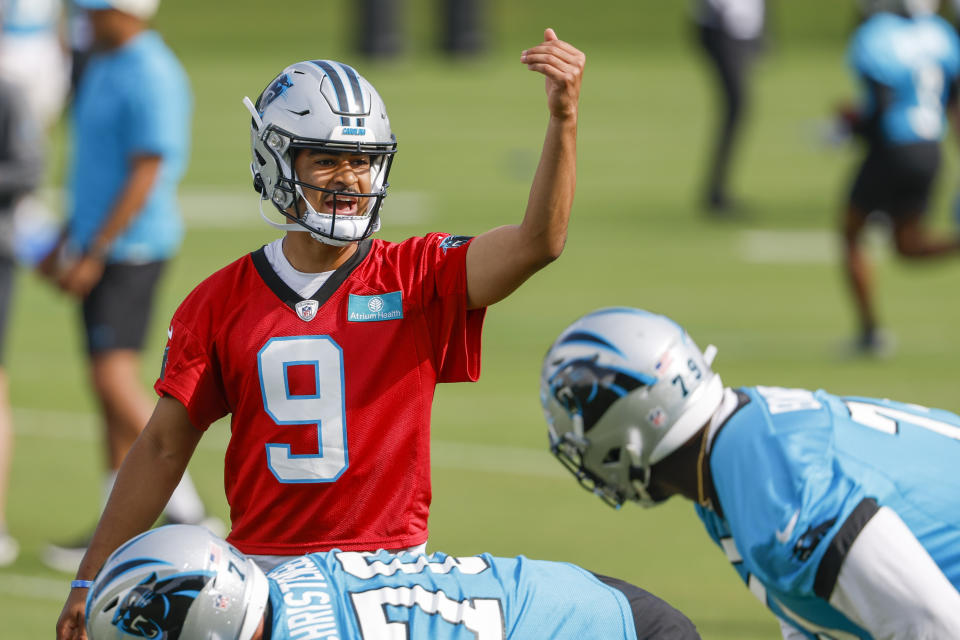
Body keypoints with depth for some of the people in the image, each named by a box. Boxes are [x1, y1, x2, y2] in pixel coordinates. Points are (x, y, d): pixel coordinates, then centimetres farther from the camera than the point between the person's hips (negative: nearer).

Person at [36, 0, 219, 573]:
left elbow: (146, 174, -20)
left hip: (131, 247, -10)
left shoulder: (151, 76, -16)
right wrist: (66, 244, 21)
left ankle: (186, 511, -10)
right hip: (98, 247, 10)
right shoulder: (104, 68, 15)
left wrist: (93, 256, -20)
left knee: (115, 378, -15)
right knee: (110, 385, 9)